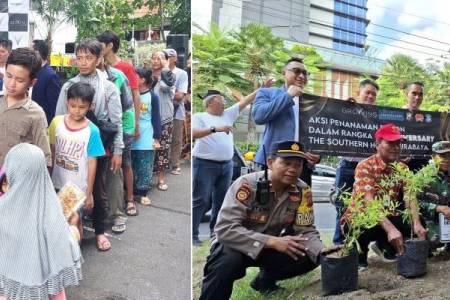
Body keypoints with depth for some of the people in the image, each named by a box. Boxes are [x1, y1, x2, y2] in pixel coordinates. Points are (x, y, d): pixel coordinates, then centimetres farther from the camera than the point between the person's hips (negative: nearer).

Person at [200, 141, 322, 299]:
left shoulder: (302, 191, -10)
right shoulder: (247, 184, -25)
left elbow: (306, 231, -7)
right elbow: (225, 229, -32)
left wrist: (323, 251, -30)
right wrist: (273, 241, -37)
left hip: (269, 248, 6)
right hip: (236, 245, -6)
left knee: (311, 257, -14)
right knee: (228, 262, -38)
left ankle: (265, 279, 13)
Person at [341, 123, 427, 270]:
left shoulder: (402, 168, 2)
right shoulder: (365, 166, -18)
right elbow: (369, 202, -30)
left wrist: (417, 223, -30)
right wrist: (390, 229, -42)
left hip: (387, 216, 7)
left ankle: (384, 245, 15)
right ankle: (360, 251, -1)